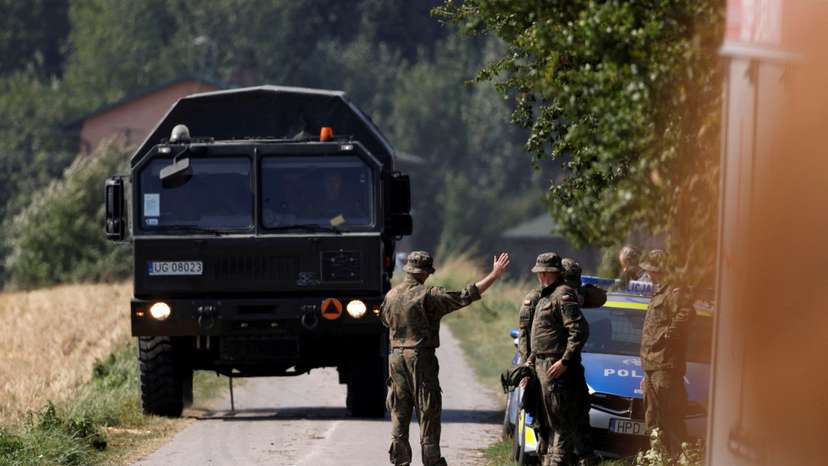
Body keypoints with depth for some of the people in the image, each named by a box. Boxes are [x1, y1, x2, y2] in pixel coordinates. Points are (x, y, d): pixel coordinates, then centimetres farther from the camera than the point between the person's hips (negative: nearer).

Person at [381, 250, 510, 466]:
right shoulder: (428, 295, -12)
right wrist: (494, 275, -12)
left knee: (399, 413, 10)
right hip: (421, 358, -5)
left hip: (396, 357, 5)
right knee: (428, 412, 0)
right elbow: (465, 296, -15)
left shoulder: (391, 296, 5)